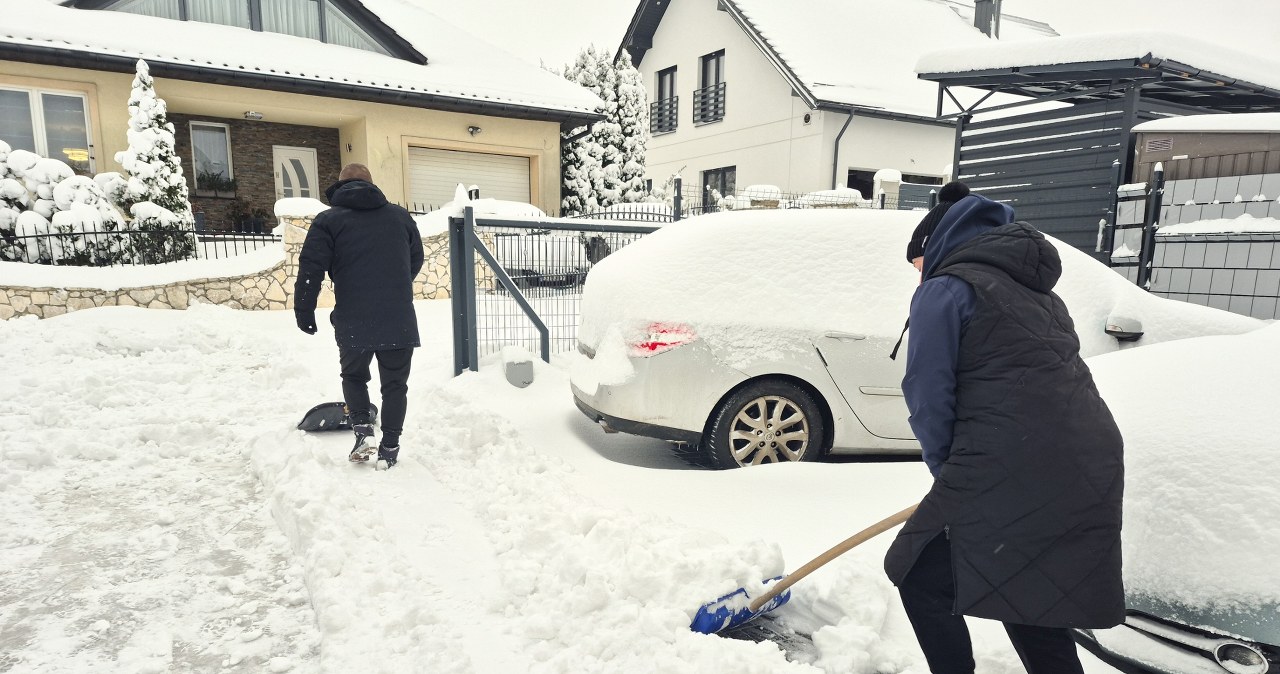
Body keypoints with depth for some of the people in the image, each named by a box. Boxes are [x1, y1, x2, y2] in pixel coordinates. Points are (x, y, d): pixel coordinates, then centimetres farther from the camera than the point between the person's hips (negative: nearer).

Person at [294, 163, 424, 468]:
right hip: (400, 321, 2)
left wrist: (304, 312, 4)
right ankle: (389, 448, 11)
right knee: (395, 384, 11)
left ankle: (362, 426, 4)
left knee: (354, 376, 22)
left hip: (353, 323, -1)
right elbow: (416, 260, 21)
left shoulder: (328, 220, 1)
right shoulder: (401, 216, 11)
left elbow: (311, 270, -5)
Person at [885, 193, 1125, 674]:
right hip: (1092, 468, 9)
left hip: (1013, 471, -8)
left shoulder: (945, 289, -3)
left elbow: (928, 396, -9)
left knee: (921, 575, 10)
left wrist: (946, 470, 7)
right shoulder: (1039, 293, 22)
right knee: (1030, 598, 23)